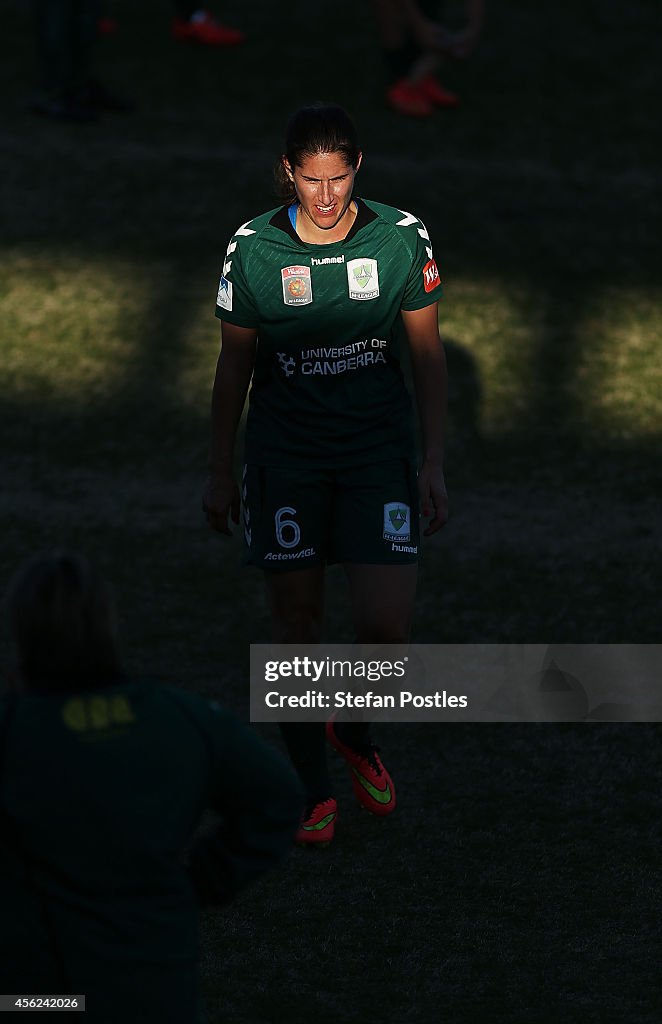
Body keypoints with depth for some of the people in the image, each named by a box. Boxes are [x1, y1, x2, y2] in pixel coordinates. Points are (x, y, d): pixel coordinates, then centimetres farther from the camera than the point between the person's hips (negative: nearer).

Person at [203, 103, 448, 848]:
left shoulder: (401, 239, -7)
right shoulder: (253, 250, -8)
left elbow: (427, 356, 3)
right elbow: (234, 365, 4)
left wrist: (433, 464, 1)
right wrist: (219, 473, 7)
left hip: (379, 451, 0)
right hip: (284, 458, 0)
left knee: (387, 627, -9)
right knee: (296, 625, 4)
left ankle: (355, 733, 23)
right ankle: (312, 789, 21)